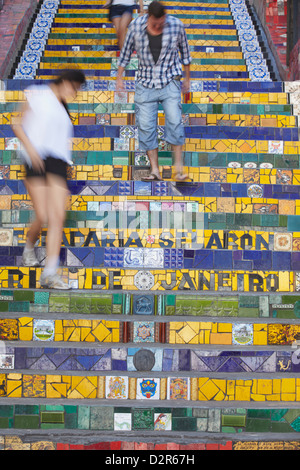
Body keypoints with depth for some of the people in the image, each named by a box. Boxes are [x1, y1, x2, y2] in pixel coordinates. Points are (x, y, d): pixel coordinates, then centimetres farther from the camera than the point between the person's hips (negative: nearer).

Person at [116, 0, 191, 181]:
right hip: (146, 82, 1)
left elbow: (185, 52, 6)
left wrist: (187, 78, 13)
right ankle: (155, 170, 2)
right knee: (146, 125, -4)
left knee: (174, 121, -15)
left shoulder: (176, 25, -9)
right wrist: (119, 77, 8)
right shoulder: (136, 25, -8)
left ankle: (179, 167, -8)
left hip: (170, 80, -1)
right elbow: (126, 51, 6)